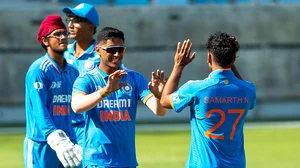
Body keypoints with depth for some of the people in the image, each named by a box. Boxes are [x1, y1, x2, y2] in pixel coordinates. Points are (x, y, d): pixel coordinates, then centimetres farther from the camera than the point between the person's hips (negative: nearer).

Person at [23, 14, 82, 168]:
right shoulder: (38, 70, -10)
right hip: (41, 146, -7)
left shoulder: (72, 71, 14)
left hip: (68, 142, 7)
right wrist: (57, 141, -29)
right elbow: (39, 110, -18)